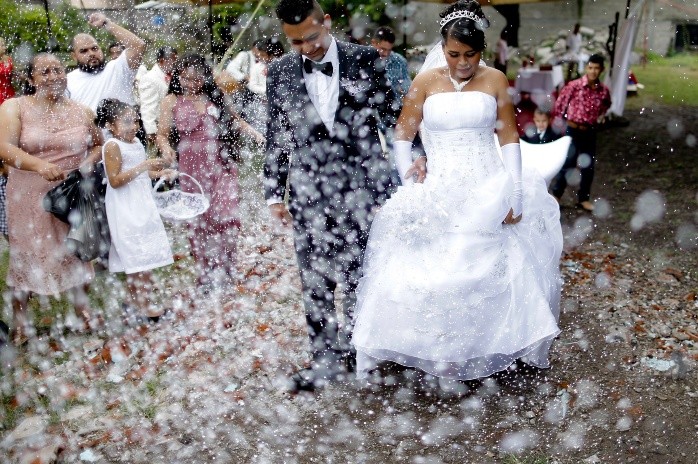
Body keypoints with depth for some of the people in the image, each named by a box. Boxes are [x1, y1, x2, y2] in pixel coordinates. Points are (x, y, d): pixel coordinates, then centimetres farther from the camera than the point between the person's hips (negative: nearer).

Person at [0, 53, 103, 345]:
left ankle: (83, 309, 25)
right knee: (26, 255, 4)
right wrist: (39, 165, -33)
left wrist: (90, 161, -7)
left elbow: (99, 144, 16)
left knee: (75, 253, 8)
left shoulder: (81, 112, 5)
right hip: (30, 197, -2)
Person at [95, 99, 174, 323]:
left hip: (142, 205, 9)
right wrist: (144, 166, -25)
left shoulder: (136, 143, 10)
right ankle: (142, 303, 2)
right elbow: (115, 180, -22)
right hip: (125, 209, -9)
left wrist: (160, 173, 7)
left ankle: (137, 296, 27)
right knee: (137, 255, -5)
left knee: (142, 254, 15)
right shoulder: (112, 146, -15)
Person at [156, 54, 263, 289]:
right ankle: (206, 276, 21)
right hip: (192, 170, -1)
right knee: (199, 224, 5)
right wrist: (166, 148, -20)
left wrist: (253, 133, -2)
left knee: (227, 219, -7)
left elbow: (235, 121, 16)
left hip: (221, 166, 1)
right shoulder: (172, 102, 1)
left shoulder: (216, 96, 6)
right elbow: (162, 135, 2)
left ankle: (224, 272, 12)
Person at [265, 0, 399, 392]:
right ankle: (326, 359, 18)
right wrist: (275, 193, 7)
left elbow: (394, 117, 4)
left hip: (362, 188, -2)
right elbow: (276, 137, 9)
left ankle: (356, 351, 24)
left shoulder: (365, 60, -2)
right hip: (308, 194, 2)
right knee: (316, 283, 6)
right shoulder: (280, 72, 4)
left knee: (360, 278, 7)